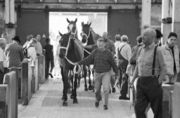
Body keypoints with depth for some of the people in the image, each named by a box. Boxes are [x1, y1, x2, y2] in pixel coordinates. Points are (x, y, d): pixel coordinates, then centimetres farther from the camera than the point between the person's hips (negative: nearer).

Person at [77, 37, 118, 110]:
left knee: (106, 89, -15)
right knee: (97, 89, 13)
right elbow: (88, 59, 3)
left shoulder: (108, 53, -6)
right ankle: (98, 99, 45)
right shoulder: (95, 52, 0)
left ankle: (106, 104, -1)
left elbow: (113, 63, 0)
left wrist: (116, 72, 5)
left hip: (106, 73, -3)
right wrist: (79, 63, -3)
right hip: (97, 73, 3)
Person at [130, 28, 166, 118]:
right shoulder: (141, 50, 10)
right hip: (141, 82, 6)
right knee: (138, 108, 1)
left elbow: (163, 69, -8)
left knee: (157, 110, 5)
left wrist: (158, 83, -15)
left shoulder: (157, 50, -8)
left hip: (152, 82, -5)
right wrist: (133, 79, 10)